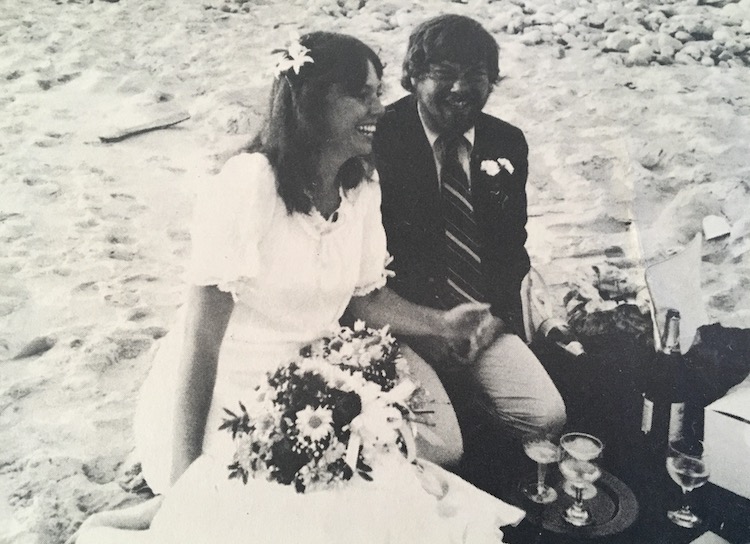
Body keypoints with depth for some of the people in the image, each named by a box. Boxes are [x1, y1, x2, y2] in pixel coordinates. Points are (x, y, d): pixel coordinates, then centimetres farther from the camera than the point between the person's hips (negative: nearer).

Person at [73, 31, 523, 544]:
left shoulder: (363, 185, -1)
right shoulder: (246, 185, -23)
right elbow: (201, 338, -21)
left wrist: (440, 323, -6)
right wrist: (184, 478, -20)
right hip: (233, 388, -7)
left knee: (440, 447, -2)